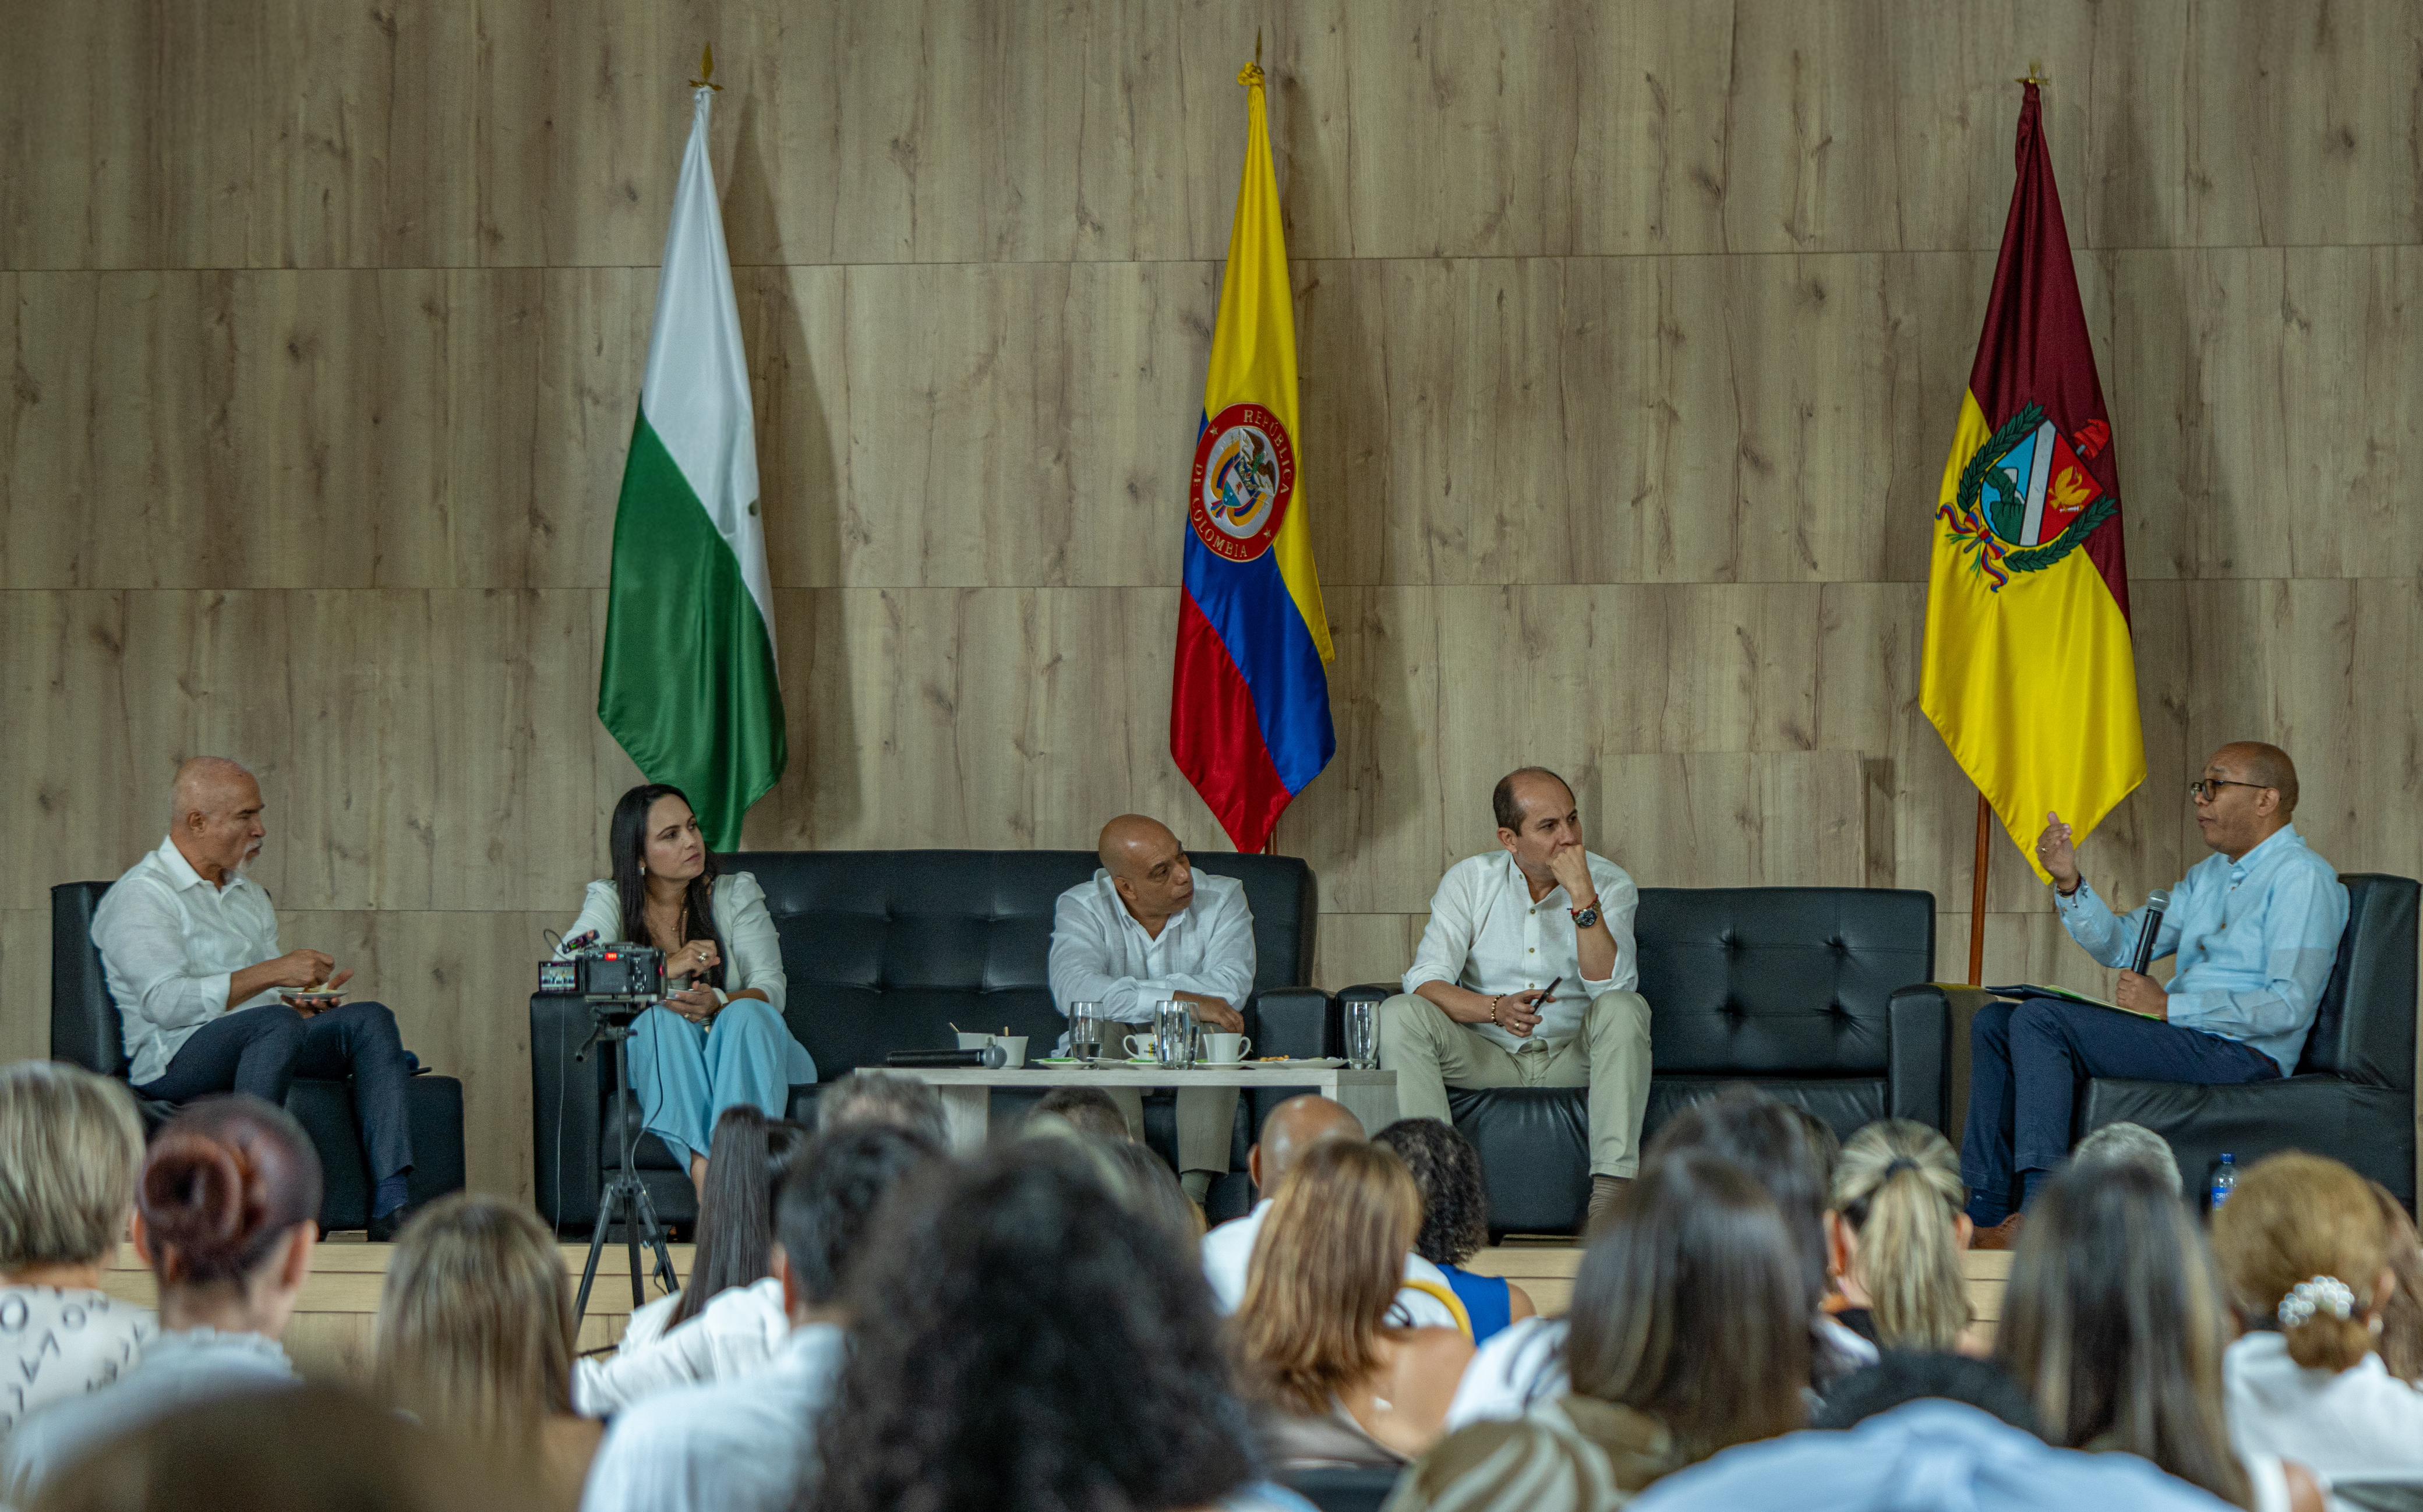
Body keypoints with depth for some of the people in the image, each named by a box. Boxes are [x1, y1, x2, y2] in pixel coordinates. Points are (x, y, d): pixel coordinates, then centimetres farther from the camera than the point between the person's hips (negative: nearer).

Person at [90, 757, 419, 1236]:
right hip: (176, 1060, -8)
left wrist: (310, 1001, 3)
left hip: (259, 1048, 8)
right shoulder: (140, 896, -3)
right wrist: (270, 974, -19)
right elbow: (165, 1002, -18)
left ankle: (391, 1206, -32)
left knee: (369, 1020, -17)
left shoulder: (249, 895, 25)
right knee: (276, 1024, -36)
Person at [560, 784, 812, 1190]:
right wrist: (665, 968, -23)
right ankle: (702, 1166, -50)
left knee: (745, 1014, -32)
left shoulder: (736, 894, 5)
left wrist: (718, 1003, -29)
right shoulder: (610, 900, 3)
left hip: (743, 1050, 1)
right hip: (657, 1056, 0)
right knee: (663, 1018, -32)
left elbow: (771, 989, -6)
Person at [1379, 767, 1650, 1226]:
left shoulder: (1611, 885, -5)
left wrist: (1582, 896, -27)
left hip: (1573, 1059, -1)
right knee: (1400, 1013, -24)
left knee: (1625, 1009, -30)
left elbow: (1610, 988, -20)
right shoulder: (1470, 880, -3)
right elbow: (1424, 982, -13)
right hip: (1486, 1057, 1)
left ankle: (1612, 1185, -36)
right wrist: (1495, 1010, -30)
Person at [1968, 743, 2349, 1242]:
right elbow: (2121, 945, 19)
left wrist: (2170, 1007, -19)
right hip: (2180, 1032, 10)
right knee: (1995, 1023, 4)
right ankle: (1988, 1212, -4)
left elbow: (2289, 1007, -20)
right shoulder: (2208, 875, 21)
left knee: (2039, 1020, -23)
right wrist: (2069, 883, 1)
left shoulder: (2302, 878, -9)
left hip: (2240, 1052, -10)